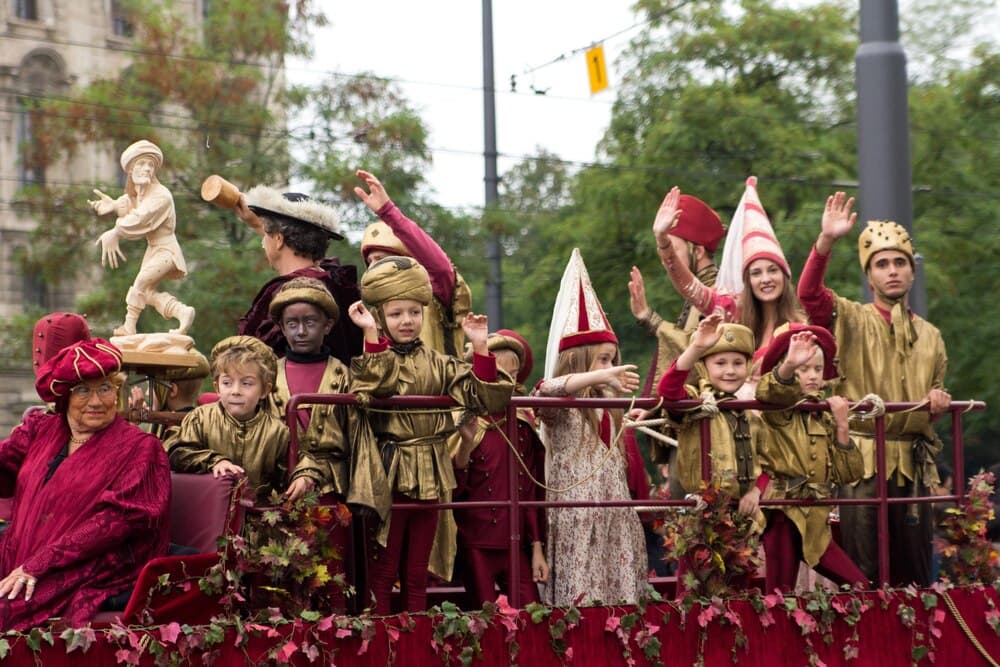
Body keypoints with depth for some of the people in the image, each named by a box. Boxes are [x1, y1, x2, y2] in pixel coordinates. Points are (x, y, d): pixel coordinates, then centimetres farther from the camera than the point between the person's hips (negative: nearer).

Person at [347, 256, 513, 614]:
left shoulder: (438, 363, 9)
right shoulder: (374, 356, -4)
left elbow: (482, 398, 4)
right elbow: (370, 390, -26)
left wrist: (480, 348, -5)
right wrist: (372, 336, -28)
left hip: (429, 475, 4)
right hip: (387, 473, -4)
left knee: (417, 573, 12)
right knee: (382, 570, 0)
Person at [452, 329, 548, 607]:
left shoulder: (522, 424, 8)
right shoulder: (462, 422, -4)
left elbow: (531, 490, 11)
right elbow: (453, 490, -10)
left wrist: (537, 547, 9)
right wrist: (467, 443, -24)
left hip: (516, 546, 4)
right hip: (476, 547, -4)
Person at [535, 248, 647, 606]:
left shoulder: (607, 407, 16)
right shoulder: (559, 407, -6)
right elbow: (547, 389, -32)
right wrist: (601, 376, -37)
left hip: (614, 517, 7)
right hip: (576, 519, -7)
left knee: (618, 590, 2)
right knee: (580, 598, -9)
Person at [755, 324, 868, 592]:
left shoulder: (825, 418, 16)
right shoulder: (778, 411, -1)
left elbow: (848, 474, 9)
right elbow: (769, 391, -29)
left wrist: (842, 426, -1)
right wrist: (789, 365, -49)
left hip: (815, 523, 6)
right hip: (784, 515, -6)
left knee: (859, 586, 2)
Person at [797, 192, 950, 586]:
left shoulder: (930, 336, 15)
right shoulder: (850, 320, 1)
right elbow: (809, 293, -18)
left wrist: (938, 404, 1)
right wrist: (827, 240, -30)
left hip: (913, 462, 4)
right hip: (861, 459, -4)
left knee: (914, 573, 8)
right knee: (864, 573, -3)